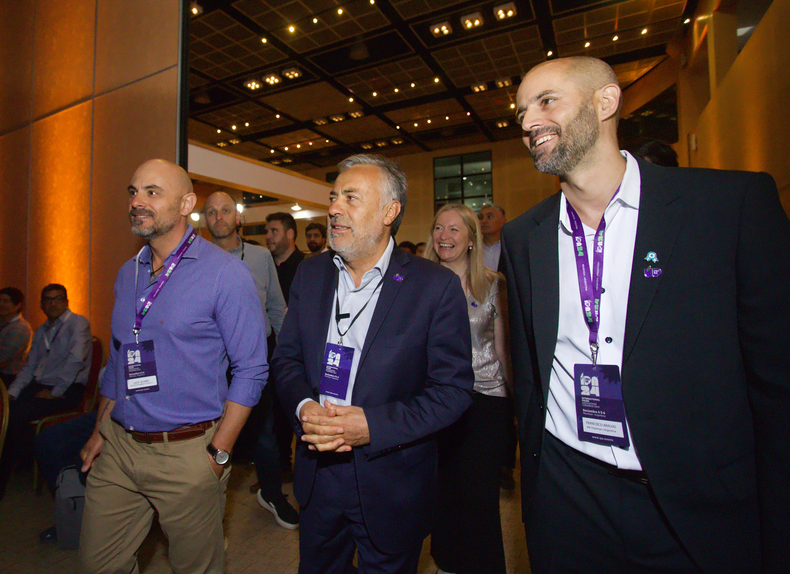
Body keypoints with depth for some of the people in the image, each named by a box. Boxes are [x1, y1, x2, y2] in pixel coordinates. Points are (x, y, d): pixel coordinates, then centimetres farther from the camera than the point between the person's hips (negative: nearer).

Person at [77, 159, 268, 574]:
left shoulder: (226, 273, -14)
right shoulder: (127, 273, 8)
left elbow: (250, 369, -14)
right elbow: (118, 360, 17)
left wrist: (219, 453, -15)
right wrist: (100, 430, 12)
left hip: (187, 452, -5)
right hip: (117, 447, 6)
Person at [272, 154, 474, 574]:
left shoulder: (436, 286, -16)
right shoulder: (310, 274, 0)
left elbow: (454, 389, -15)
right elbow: (286, 358, 5)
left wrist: (371, 425, -24)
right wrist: (303, 407, -15)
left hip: (391, 487, -4)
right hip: (317, 475, 4)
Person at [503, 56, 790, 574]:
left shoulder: (735, 202, -10)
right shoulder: (523, 237, 0)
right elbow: (529, 373, 6)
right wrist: (531, 480, 10)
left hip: (697, 511, -2)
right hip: (563, 498, 3)